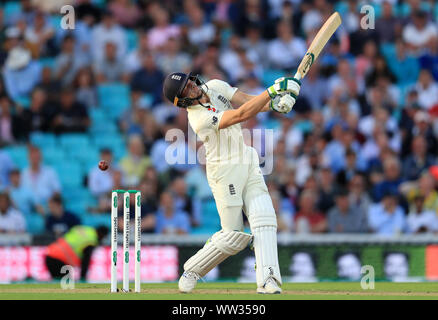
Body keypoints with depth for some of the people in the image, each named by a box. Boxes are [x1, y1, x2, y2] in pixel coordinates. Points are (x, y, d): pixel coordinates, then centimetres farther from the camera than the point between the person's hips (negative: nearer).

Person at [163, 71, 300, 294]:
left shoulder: (215, 87, 1)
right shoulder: (198, 118, -22)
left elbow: (248, 102, -4)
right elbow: (241, 115, -31)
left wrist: (275, 104, -24)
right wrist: (272, 91, -33)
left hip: (248, 164, 7)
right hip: (225, 172, -7)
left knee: (264, 219, -10)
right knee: (233, 236, -3)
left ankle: (267, 281, -18)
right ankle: (191, 271, 16)